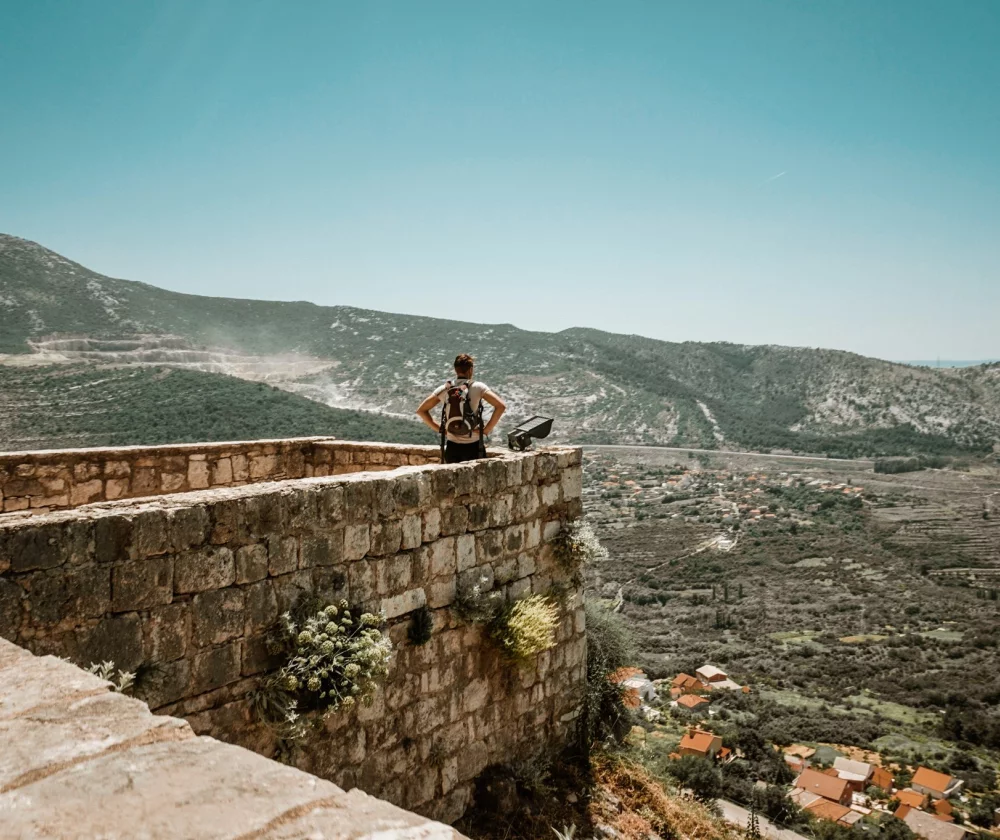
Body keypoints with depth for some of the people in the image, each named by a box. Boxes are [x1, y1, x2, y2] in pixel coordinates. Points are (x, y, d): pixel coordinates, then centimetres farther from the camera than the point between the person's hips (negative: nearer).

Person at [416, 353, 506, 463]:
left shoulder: (444, 389, 2)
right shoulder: (478, 387, -7)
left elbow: (421, 410, 7)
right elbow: (501, 406, -15)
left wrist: (439, 428, 6)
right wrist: (487, 429, -9)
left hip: (452, 447, 3)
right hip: (473, 447, -3)